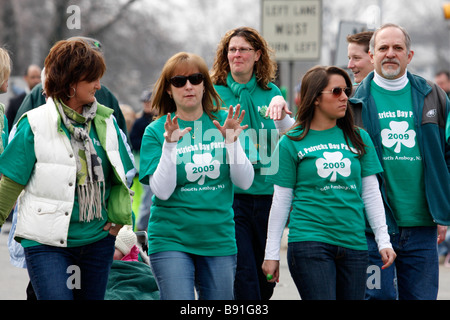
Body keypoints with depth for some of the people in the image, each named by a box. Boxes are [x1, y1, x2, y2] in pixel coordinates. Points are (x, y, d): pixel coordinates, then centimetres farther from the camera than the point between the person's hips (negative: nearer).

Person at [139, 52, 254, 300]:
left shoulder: (223, 122, 5)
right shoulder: (157, 131, -2)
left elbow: (245, 182, -1)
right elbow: (162, 191, -11)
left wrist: (232, 141, -14)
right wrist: (169, 146, -21)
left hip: (219, 240, 3)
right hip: (172, 241, -3)